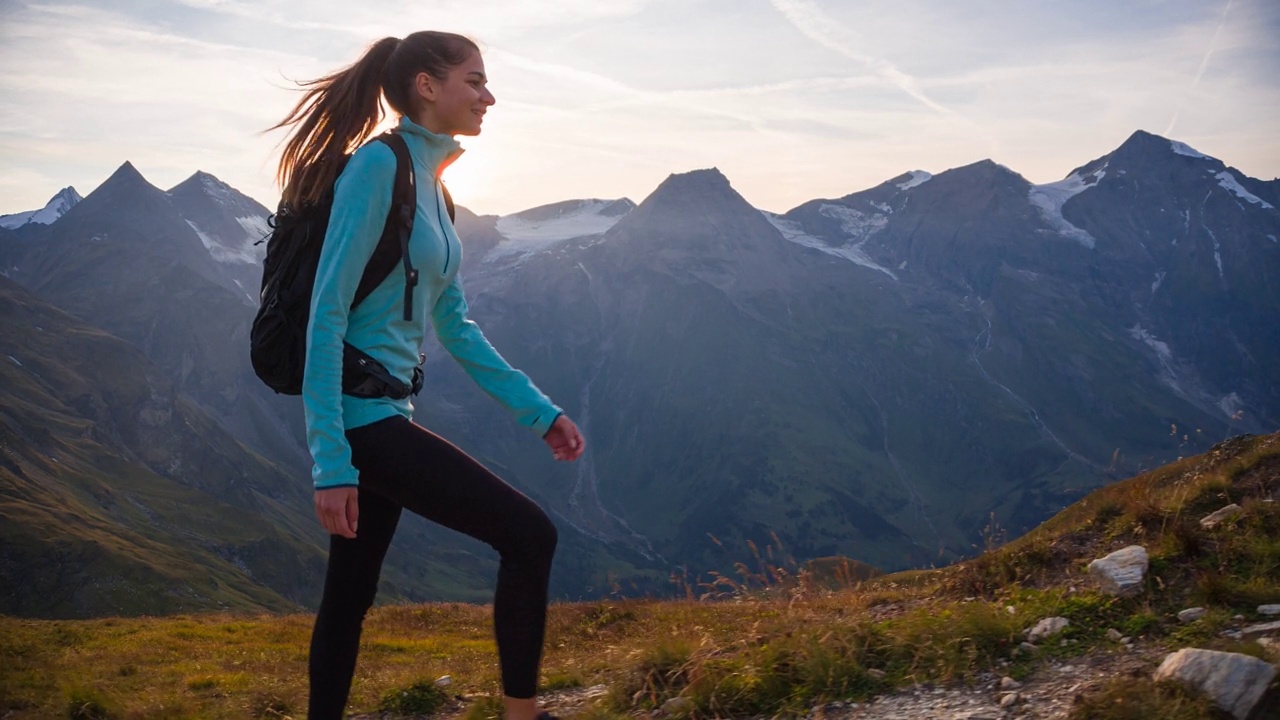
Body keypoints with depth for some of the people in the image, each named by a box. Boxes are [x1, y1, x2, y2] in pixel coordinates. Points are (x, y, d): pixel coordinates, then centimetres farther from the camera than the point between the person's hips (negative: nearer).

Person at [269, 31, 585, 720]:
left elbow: (454, 328, 18)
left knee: (351, 593, 14)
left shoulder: (429, 184, 13)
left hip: (383, 415, 9)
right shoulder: (379, 165, -14)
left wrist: (540, 411, 16)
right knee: (528, 533, -9)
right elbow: (326, 315, -19)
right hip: (362, 418, -9)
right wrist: (331, 463, -23)